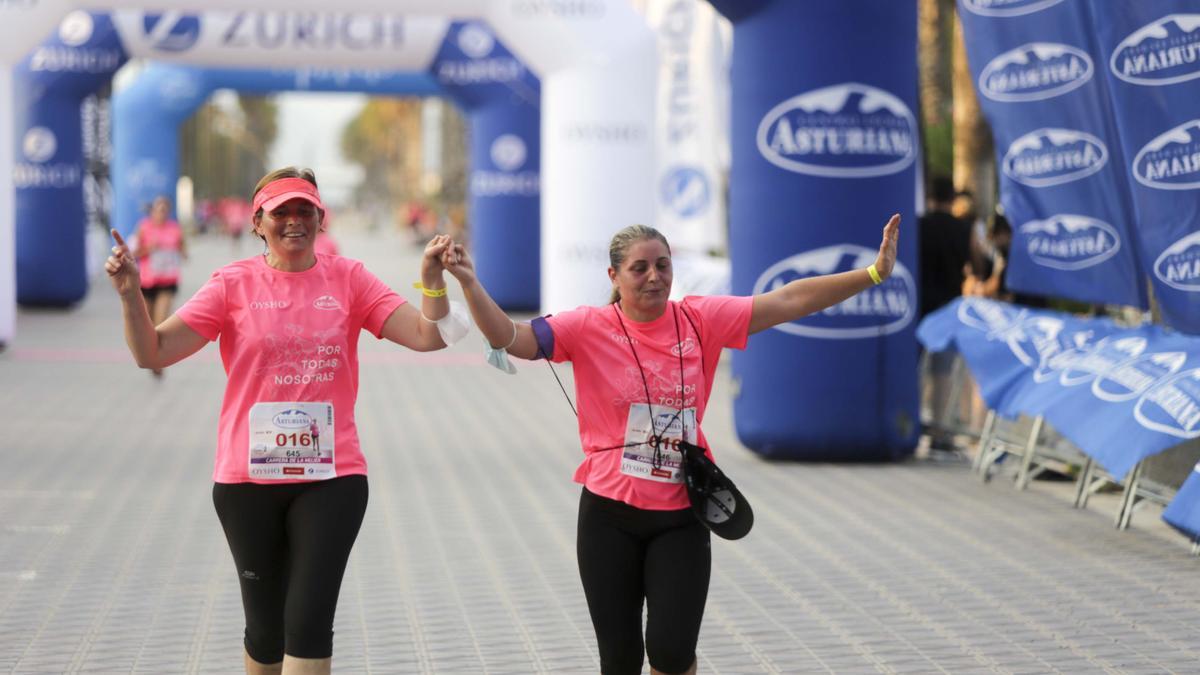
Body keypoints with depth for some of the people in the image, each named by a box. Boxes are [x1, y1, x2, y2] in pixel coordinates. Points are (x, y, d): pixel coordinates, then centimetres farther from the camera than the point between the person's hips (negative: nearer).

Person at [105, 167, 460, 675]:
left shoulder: (347, 279, 4)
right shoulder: (233, 284, 0)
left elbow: (428, 337, -1)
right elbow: (152, 353, -4)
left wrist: (431, 278, -17)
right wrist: (130, 293, -20)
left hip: (331, 477, 0)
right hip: (248, 479, 0)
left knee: (309, 623, -9)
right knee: (265, 629, 10)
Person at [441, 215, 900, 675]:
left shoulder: (701, 320, -1)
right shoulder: (589, 328, -5)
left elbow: (788, 301, -2)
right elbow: (510, 339, -12)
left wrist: (873, 273, -7)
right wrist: (469, 283, -27)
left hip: (681, 517, 0)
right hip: (609, 514, 0)